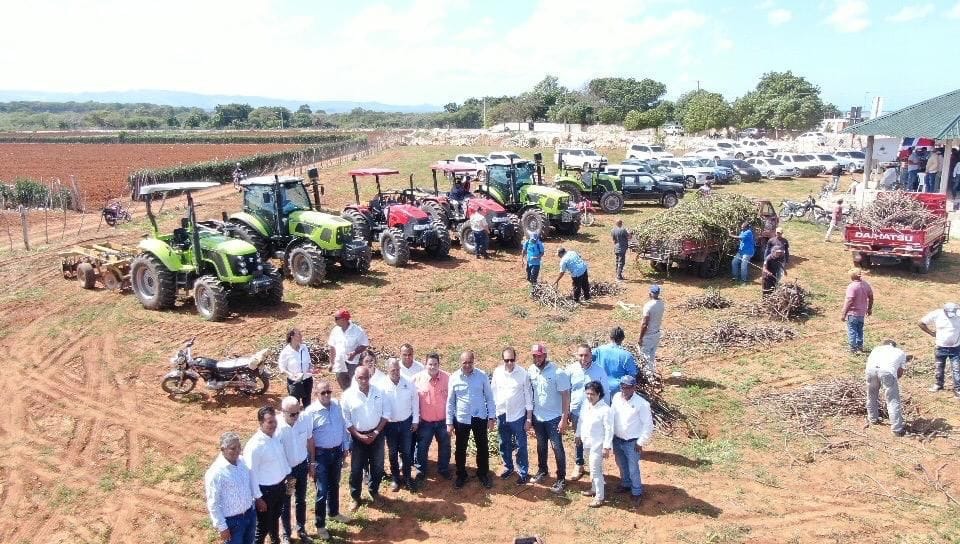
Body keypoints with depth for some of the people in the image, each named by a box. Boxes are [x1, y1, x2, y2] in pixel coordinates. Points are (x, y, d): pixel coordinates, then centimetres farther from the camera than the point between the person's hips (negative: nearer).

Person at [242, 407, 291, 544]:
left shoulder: (276, 436, -5)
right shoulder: (254, 445, -28)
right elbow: (251, 474, -22)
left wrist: (288, 477, 13)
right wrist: (258, 497, -17)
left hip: (280, 485, 7)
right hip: (265, 490, -7)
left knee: (275, 517, 29)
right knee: (263, 524, 10)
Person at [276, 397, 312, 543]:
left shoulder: (305, 421, -18)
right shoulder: (276, 427, -29)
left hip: (302, 466, 3)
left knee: (301, 500, 22)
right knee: (285, 504, 16)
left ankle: (301, 529, 44)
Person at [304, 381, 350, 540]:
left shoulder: (337, 404, -4)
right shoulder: (311, 412, -18)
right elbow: (309, 439, -14)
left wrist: (346, 446, 10)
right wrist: (312, 462, -12)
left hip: (337, 451, 5)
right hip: (321, 454, -5)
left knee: (334, 485, 23)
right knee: (322, 491, 1)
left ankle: (334, 512, 45)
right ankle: (320, 525, 16)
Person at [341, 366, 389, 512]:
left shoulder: (379, 392, -6)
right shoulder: (348, 395, -12)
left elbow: (386, 413, 0)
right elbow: (345, 420, -9)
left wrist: (376, 432, -8)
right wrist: (359, 435, -13)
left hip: (376, 435, 2)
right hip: (358, 436, -2)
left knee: (378, 466, 14)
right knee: (356, 469, 8)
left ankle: (374, 491, 37)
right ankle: (355, 497, 27)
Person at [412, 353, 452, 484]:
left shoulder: (447, 378, -12)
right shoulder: (418, 378, -13)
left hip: (443, 420, 1)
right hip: (425, 421, -1)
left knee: (445, 447, 17)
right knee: (422, 448, 11)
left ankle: (444, 469, 38)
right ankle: (421, 472, 30)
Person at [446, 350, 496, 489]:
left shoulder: (482, 375, -8)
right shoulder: (454, 378, -6)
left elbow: (489, 397, -1)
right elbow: (450, 402, 0)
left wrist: (492, 417, -3)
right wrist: (449, 422, -1)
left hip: (480, 418, 0)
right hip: (461, 419, 0)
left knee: (482, 447, 11)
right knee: (460, 449, 12)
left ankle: (483, 474, 30)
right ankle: (461, 475, 30)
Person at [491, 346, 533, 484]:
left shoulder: (523, 373, -14)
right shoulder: (497, 372, -5)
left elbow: (528, 396, -8)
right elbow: (493, 392, 3)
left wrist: (529, 418, -8)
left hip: (518, 416, -3)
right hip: (501, 415, 3)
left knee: (521, 446, 6)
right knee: (504, 445, 17)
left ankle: (523, 472, 20)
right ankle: (508, 467, 37)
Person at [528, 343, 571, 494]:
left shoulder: (558, 372, -20)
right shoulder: (531, 370, -4)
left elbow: (565, 396, -16)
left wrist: (564, 418, -18)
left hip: (554, 417, -5)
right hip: (537, 417, 5)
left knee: (557, 448, 3)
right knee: (541, 446, 21)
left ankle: (561, 479, 14)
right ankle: (542, 470, 39)